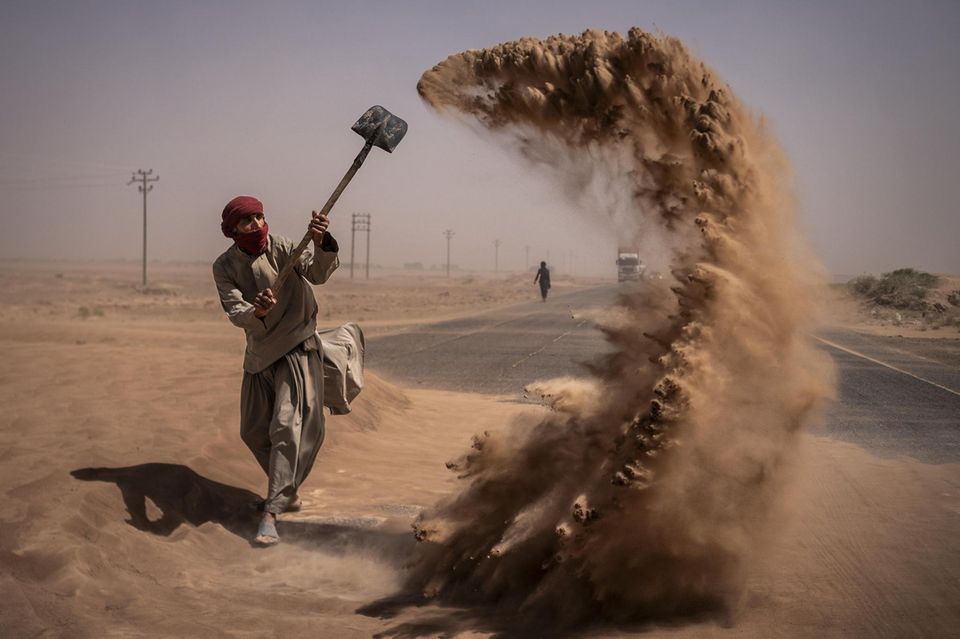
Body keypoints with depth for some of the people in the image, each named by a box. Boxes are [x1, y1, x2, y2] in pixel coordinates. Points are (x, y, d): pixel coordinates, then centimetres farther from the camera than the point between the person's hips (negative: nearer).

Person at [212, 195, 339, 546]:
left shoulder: (284, 248, -13)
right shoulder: (225, 267, -6)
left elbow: (318, 273, -30)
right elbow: (235, 312, -19)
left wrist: (323, 245, -52)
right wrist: (257, 312, -43)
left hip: (297, 350, -5)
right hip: (259, 354, 5)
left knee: (286, 426, -17)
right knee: (253, 432, 11)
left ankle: (271, 513, -19)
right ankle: (287, 493, 33)